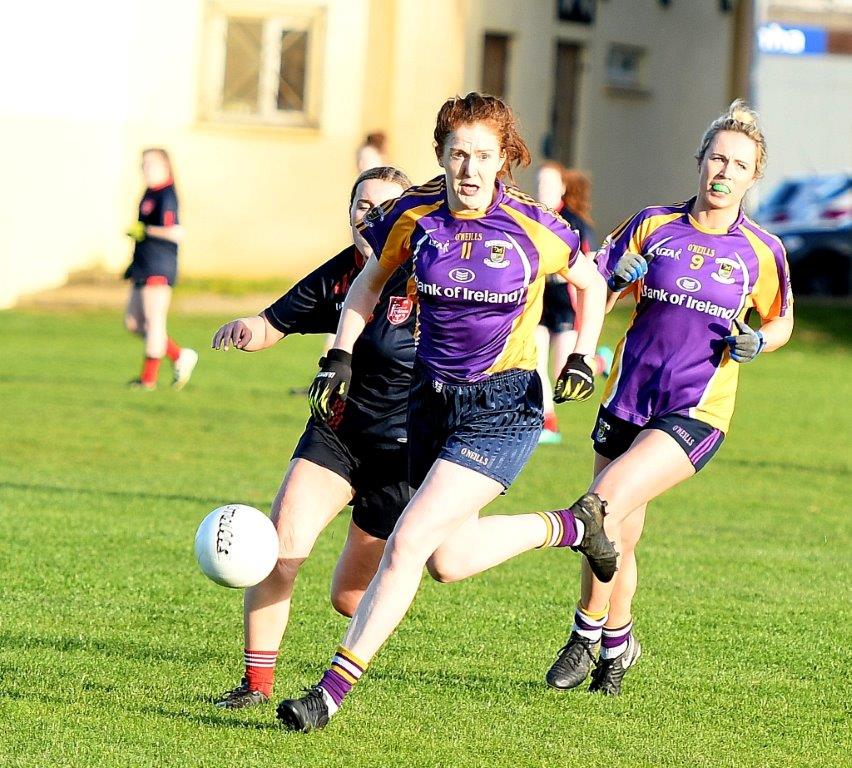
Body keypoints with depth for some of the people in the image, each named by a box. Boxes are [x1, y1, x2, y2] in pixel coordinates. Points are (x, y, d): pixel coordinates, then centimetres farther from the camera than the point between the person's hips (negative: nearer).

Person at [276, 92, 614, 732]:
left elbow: (591, 283, 6)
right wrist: (340, 358, 5)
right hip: (433, 398, 5)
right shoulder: (413, 217, -6)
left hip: (504, 406, -5)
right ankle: (571, 526, 39)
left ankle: (333, 691, -10)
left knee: (410, 541, -16)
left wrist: (584, 356, -5)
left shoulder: (532, 228, -14)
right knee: (448, 561, 12)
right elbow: (370, 282, 12)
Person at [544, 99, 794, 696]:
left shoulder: (761, 252, 0)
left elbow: (781, 321, 15)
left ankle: (588, 636, -3)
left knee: (607, 505, -22)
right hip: (628, 401, 3)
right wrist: (618, 278, -14)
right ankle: (616, 645, 34)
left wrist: (756, 342, -6)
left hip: (696, 412, -3)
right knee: (617, 540, 9)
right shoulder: (653, 226, 3)